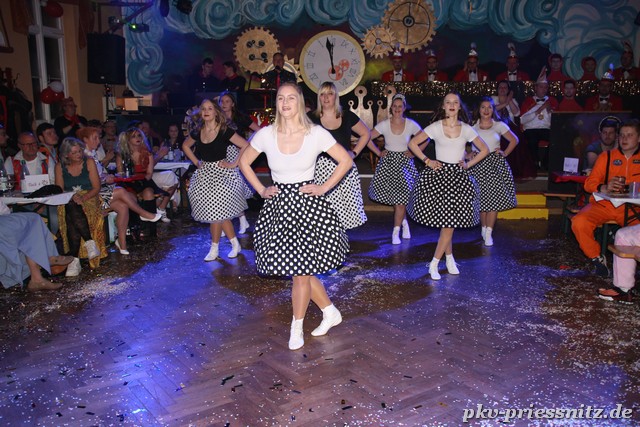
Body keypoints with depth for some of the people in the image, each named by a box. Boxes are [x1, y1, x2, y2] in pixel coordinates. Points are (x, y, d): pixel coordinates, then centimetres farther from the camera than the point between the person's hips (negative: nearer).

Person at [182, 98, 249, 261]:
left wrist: (234, 164, -13)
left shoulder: (224, 131, -11)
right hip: (204, 175, 5)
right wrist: (197, 162, 12)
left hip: (221, 174, -5)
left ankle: (214, 249, 11)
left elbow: (245, 146, -14)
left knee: (216, 212, -4)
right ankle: (235, 244, 22)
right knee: (221, 213, 9)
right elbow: (185, 146, 23)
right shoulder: (197, 133, 5)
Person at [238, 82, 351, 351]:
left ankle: (297, 329, 20)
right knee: (299, 269, 10)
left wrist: (324, 187, -4)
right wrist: (261, 190, 3)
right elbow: (244, 162, 11)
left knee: (301, 270, -1)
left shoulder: (316, 134, -8)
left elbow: (346, 161, 0)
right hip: (278, 207, 3)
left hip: (308, 206, -3)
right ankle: (330, 312, 32)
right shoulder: (265, 135, -3)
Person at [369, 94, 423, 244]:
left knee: (401, 197, -7)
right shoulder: (384, 124, -4)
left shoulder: (411, 125, -3)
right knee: (394, 197, 2)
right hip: (388, 162, 1)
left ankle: (396, 232, 1)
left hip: (404, 162, -1)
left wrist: (413, 153, -2)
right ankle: (404, 222, 28)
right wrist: (379, 152, -3)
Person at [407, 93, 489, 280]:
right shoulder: (435, 127, -2)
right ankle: (449, 258, 14)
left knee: (450, 220, -3)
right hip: (438, 173, -2)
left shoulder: (466, 129, 4)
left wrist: (468, 164, 4)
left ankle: (434, 263, 6)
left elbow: (484, 149, 14)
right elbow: (412, 143, 0)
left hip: (458, 176, 2)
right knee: (445, 220, -3)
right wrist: (427, 161, -5)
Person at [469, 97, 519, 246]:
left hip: (495, 164, 0)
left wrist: (505, 153, 3)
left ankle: (488, 233, -1)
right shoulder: (472, 127, 2)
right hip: (478, 165, 0)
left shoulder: (499, 126, 4)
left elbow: (514, 140, 14)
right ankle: (484, 229, 17)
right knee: (481, 200, 0)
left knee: (494, 199, -5)